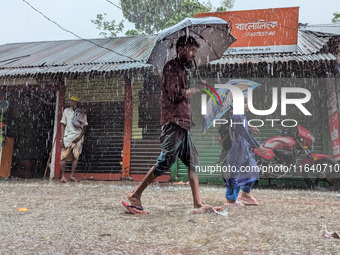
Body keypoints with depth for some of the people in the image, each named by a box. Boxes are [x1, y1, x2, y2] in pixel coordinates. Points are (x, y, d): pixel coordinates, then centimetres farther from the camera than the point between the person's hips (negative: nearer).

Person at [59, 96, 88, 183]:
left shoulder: (82, 113, 6)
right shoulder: (66, 111, 8)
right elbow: (63, 125, 8)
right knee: (64, 157, -6)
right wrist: (62, 138, -1)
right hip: (68, 136, 0)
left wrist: (80, 136, -7)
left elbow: (84, 126, 7)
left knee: (76, 157, -2)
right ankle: (62, 176, 0)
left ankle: (72, 175, 5)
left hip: (78, 137, 0)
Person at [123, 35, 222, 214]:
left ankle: (198, 204, 9)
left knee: (192, 162, 7)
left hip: (183, 123, 10)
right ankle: (135, 196, 0)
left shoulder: (181, 69, 24)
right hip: (174, 122, -10)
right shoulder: (171, 67, -6)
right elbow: (176, 94, -17)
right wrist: (195, 89, -4)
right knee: (165, 162, -10)